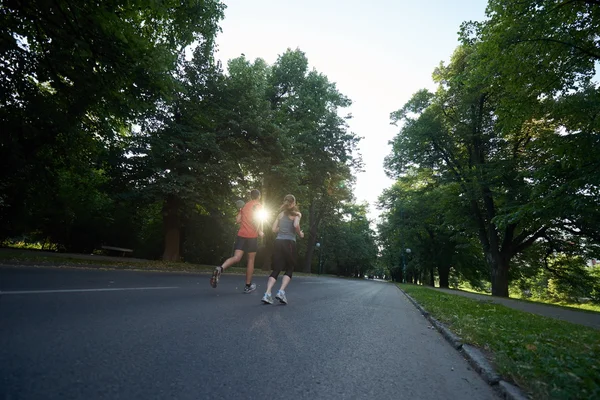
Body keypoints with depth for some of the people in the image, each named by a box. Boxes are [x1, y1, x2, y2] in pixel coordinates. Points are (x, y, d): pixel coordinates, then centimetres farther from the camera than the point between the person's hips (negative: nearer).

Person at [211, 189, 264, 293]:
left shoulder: (245, 205, 18)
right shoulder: (258, 205, 0)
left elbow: (237, 220, 13)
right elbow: (256, 218, -18)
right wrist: (259, 232, -8)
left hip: (241, 234, 5)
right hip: (252, 236, -4)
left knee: (236, 258, -3)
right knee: (251, 260, 8)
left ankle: (220, 269, -32)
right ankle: (248, 286, 16)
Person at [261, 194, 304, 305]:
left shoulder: (281, 214, 15)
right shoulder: (296, 214, 3)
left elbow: (274, 229, 9)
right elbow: (296, 225, -17)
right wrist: (300, 233, 1)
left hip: (278, 242, 4)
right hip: (289, 243, -4)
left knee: (276, 269, 7)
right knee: (290, 269, 12)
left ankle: (267, 294, -8)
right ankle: (281, 292, -5)